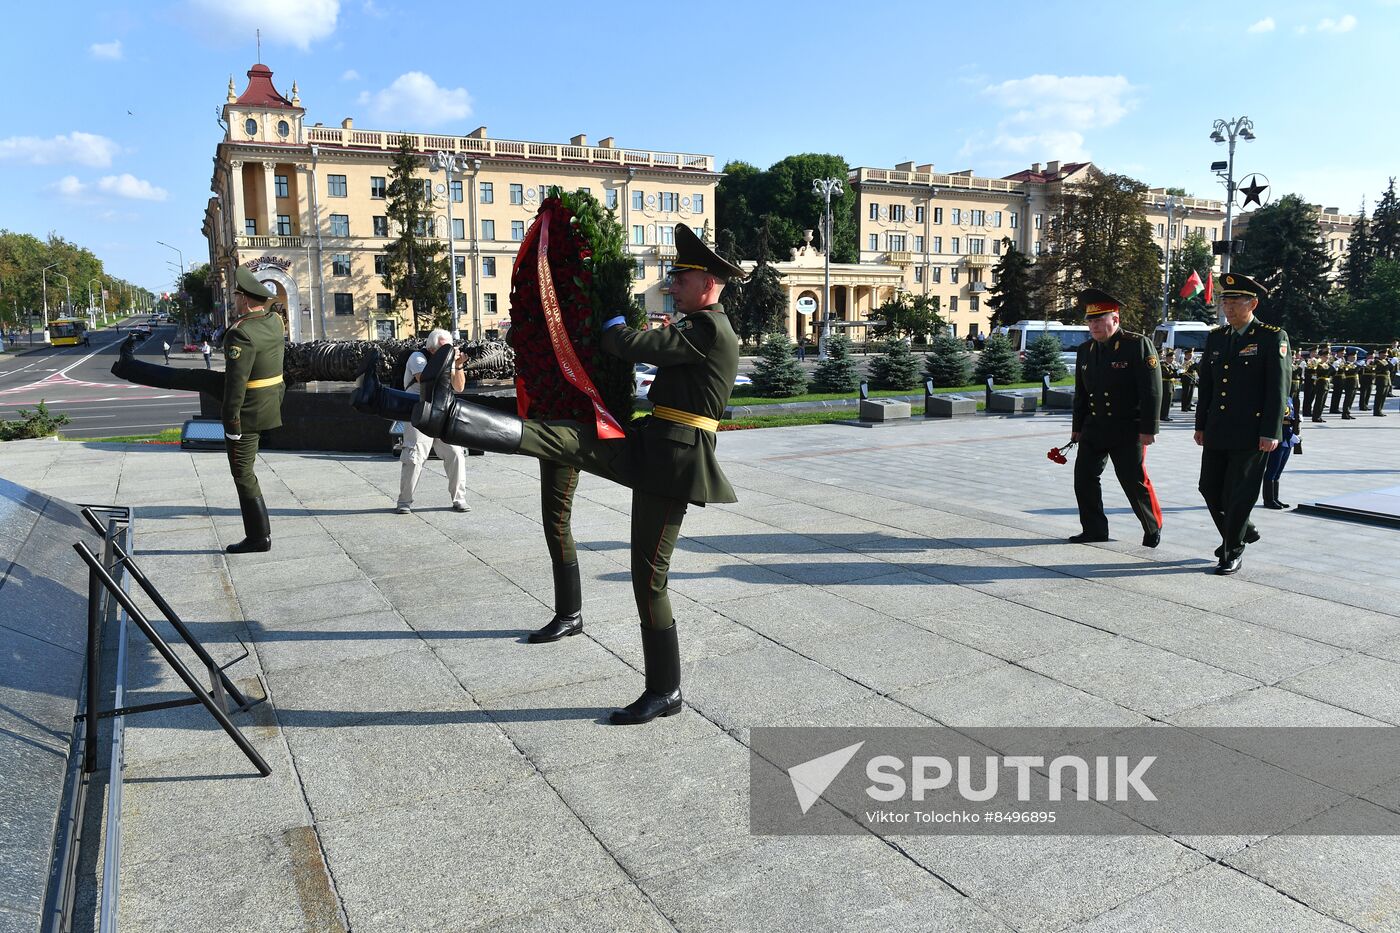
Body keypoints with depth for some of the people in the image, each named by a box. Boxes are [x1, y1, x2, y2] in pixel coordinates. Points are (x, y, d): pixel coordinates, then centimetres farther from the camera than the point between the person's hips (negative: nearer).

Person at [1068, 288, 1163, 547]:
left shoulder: (1138, 345, -10)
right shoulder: (1085, 350, 9)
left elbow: (1152, 390, -13)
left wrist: (1148, 429, -15)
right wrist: (1077, 427, 16)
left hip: (1128, 430, -6)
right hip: (1094, 428, 6)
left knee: (1134, 481, 1)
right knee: (1084, 477, 1)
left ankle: (1153, 528, 23)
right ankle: (1094, 530, 14)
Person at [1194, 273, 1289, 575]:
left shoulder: (1273, 338, -6)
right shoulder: (1216, 337, 11)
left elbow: (1278, 388, -10)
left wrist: (1270, 433, -14)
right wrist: (1200, 425, 12)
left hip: (1251, 433, -6)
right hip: (1217, 432, 6)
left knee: (1239, 493, -1)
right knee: (1210, 488, 10)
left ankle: (1233, 553, 12)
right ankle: (1243, 532, 34)